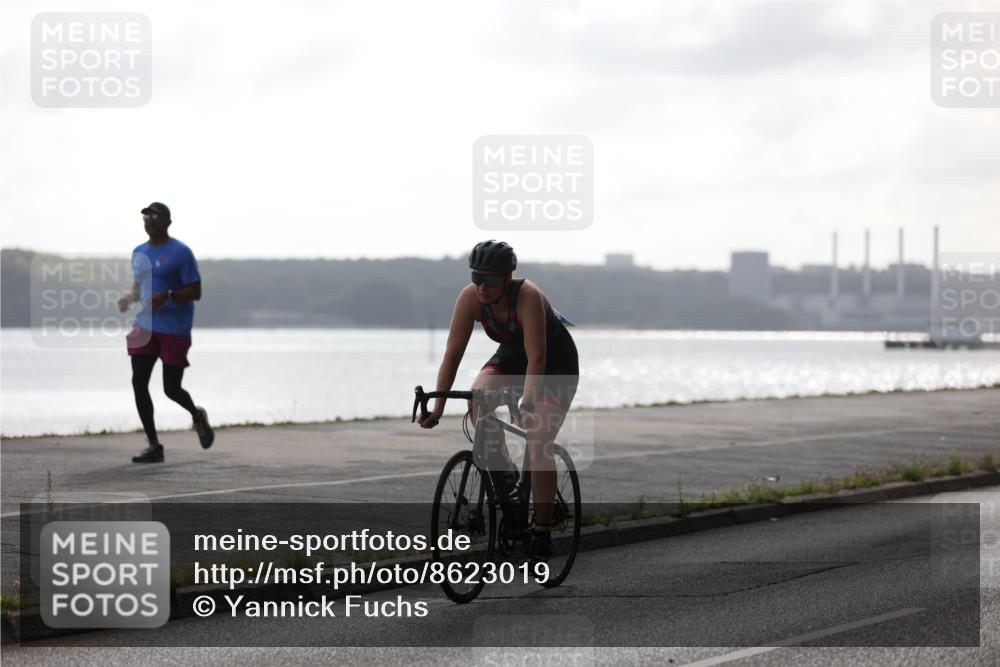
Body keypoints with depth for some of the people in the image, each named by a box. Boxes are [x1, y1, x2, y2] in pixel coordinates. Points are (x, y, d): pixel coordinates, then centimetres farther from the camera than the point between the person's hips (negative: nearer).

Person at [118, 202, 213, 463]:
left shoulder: (180, 253, -8)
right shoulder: (139, 253, 13)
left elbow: (196, 292, -10)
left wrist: (168, 295, -25)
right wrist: (129, 299, 2)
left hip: (175, 330, -6)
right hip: (145, 326, 6)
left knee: (171, 389, -1)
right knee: (138, 383, -6)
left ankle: (197, 415, 33)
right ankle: (154, 446, 0)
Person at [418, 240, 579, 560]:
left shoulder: (528, 296, -35)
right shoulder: (470, 297, -23)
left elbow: (537, 358, -38)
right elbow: (453, 354, -23)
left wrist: (527, 405, -49)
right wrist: (437, 407, -30)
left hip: (555, 361, -4)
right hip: (512, 355, 4)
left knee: (538, 446, -16)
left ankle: (541, 532, -4)